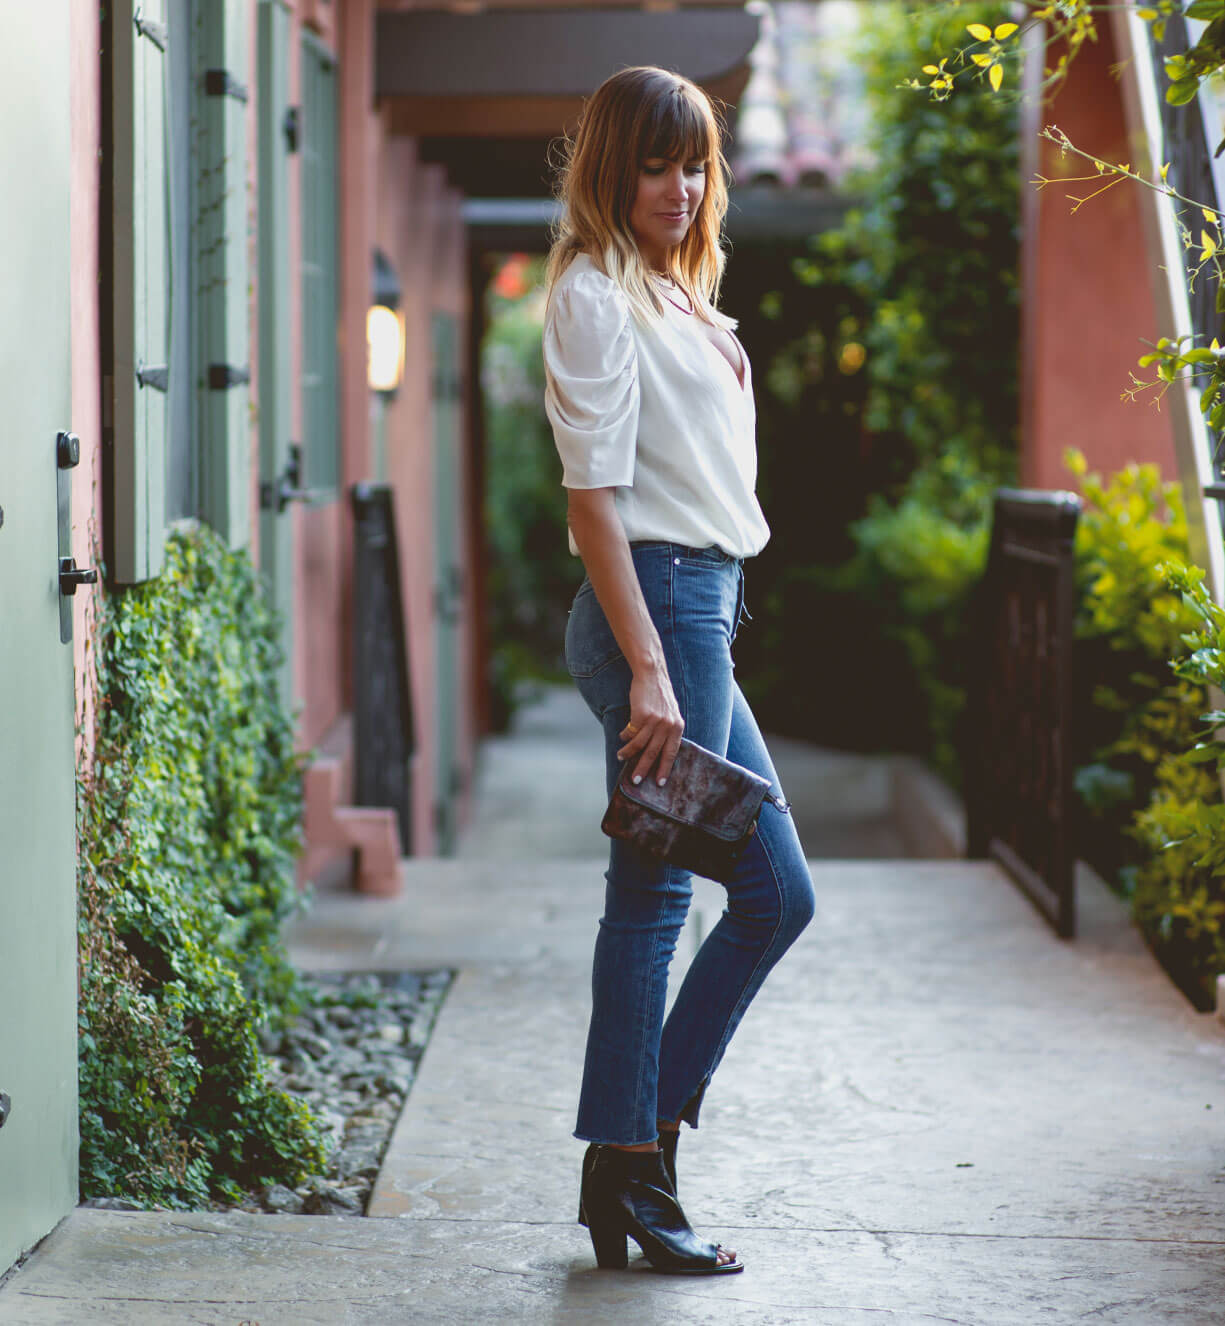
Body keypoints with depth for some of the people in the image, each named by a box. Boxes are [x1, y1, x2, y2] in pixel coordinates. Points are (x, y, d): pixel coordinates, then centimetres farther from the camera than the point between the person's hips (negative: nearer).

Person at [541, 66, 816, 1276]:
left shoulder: (674, 296, 19)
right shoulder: (594, 293, -9)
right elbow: (593, 493, -16)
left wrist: (686, 650, 16)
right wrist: (647, 670, -21)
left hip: (701, 606, 10)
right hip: (654, 602, -10)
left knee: (777, 892, 11)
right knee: (650, 894, -4)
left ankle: (643, 1138, 16)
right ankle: (627, 1176, 4)